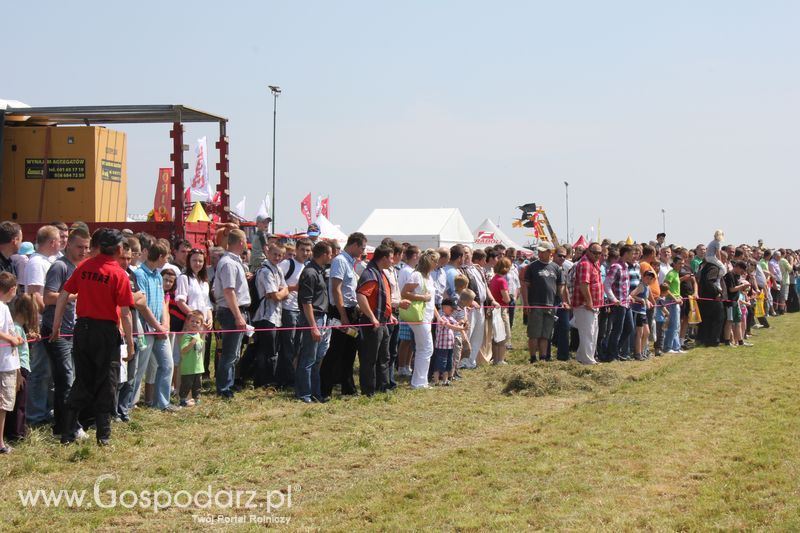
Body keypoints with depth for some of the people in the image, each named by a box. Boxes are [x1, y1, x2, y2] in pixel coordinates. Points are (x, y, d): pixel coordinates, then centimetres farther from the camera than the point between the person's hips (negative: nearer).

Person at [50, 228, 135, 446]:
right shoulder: (119, 274, -10)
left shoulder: (84, 267, 4)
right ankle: (103, 434, 9)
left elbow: (63, 296, 4)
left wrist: (56, 326, 13)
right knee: (106, 382, 7)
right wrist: (130, 342, -6)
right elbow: (125, 313, -12)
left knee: (82, 380, 14)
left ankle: (68, 433, 12)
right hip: (106, 331, -5)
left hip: (82, 328, 5)